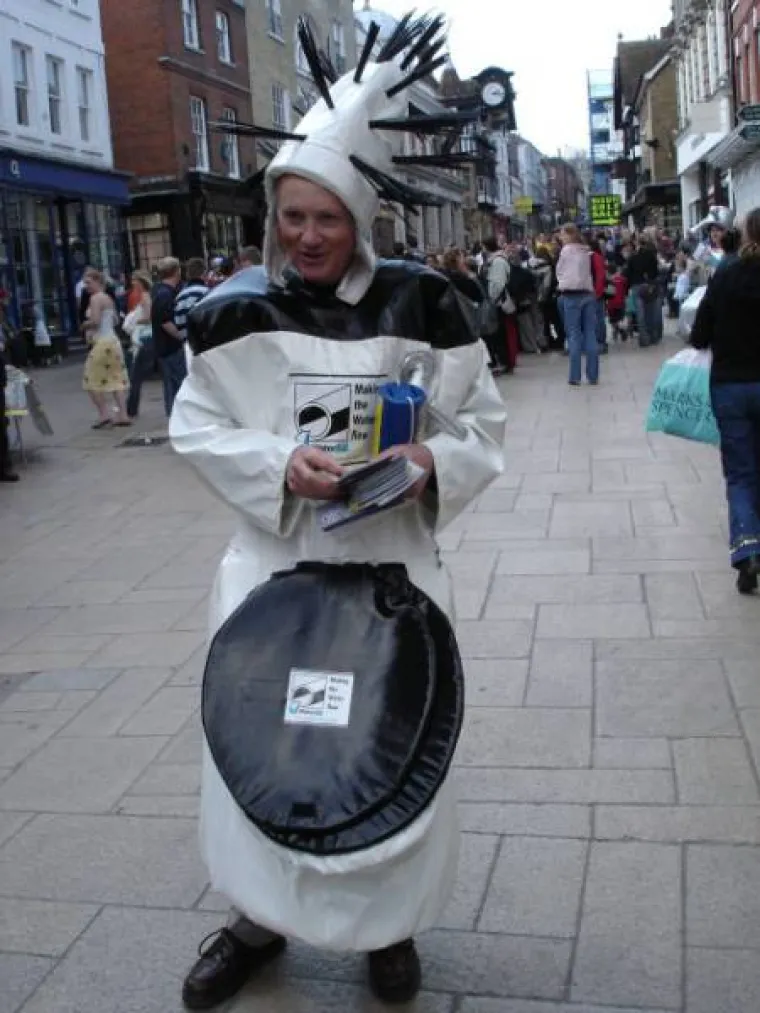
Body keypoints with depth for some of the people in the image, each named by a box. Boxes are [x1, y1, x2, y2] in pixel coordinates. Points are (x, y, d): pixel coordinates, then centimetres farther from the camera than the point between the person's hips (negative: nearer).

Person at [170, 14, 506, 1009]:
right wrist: (284, 465, -18)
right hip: (273, 557, 1)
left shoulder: (420, 301, -5)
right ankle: (257, 919, 33)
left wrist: (428, 460, -19)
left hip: (391, 560, 0)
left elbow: (484, 422, 2)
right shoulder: (236, 311, -3)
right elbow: (198, 427, -1)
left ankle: (388, 921, 34)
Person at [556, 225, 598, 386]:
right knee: (590, 334, 4)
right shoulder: (586, 251, 11)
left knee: (574, 335, -2)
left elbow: (559, 271, 3)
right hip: (587, 293, 5)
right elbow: (588, 272, 15)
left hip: (571, 295, -5)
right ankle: (593, 376, 4)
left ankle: (575, 376, -4)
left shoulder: (567, 250, -4)